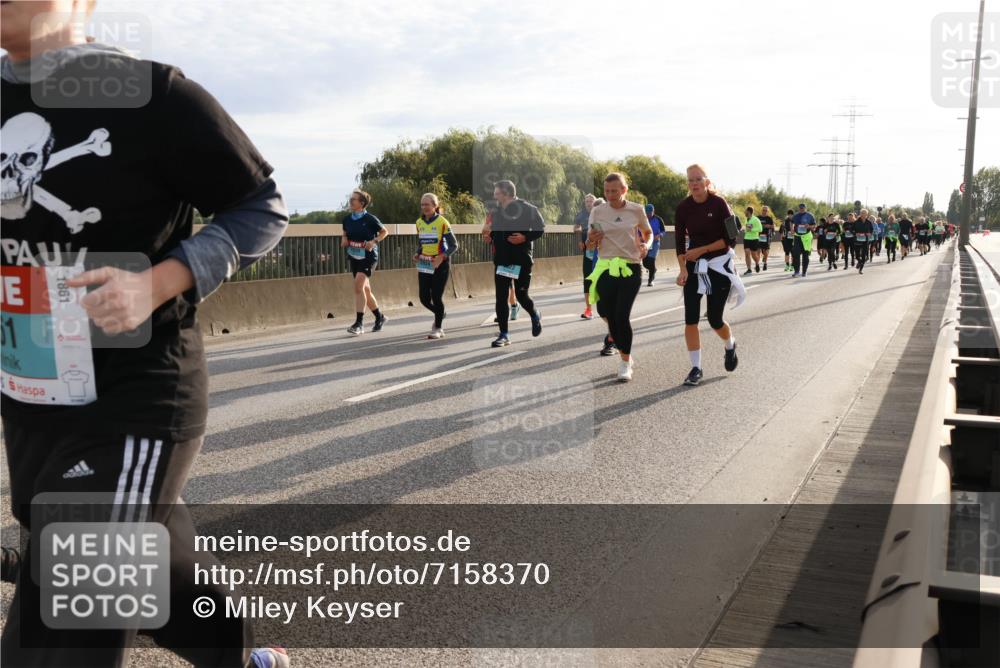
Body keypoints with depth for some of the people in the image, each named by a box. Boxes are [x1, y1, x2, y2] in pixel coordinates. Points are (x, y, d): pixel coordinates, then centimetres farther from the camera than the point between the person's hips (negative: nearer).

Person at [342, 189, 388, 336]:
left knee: (358, 285, -20)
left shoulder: (370, 219, -11)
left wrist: (374, 241, -16)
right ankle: (379, 317, 31)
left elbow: (384, 232, -1)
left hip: (368, 256, -7)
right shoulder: (347, 219, 4)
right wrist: (343, 240, -1)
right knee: (365, 289, 12)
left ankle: (359, 323, -18)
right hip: (354, 256, 7)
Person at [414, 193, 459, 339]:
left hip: (440, 264, -5)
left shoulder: (442, 222, -10)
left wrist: (442, 257, -22)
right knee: (424, 298, 2)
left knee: (437, 297, -5)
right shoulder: (419, 222, 7)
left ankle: (438, 329, 12)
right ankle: (440, 314, 33)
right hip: (424, 264, 5)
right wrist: (417, 254, 2)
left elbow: (454, 245, -9)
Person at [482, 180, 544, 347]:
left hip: (522, 259, -4)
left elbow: (540, 230, -5)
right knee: (501, 297, 0)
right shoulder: (495, 211, 8)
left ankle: (535, 316, 34)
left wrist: (525, 237, -20)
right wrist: (488, 235, -3)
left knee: (521, 295, 0)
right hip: (501, 259, 4)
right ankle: (504, 335, 6)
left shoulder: (527, 209, -7)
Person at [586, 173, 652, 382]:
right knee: (609, 315, 3)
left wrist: (646, 245, -5)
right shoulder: (597, 212, 2)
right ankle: (627, 357, 26)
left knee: (622, 316, -12)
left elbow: (648, 233, 17)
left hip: (631, 269, -2)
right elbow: (591, 244, 10)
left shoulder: (637, 210, 1)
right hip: (605, 269, 2)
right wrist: (591, 240, -14)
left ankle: (625, 364, 1)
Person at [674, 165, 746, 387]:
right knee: (690, 318, -6)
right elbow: (680, 243, -1)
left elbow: (730, 239, -11)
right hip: (694, 266, 3)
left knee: (715, 320, -1)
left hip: (719, 265, -3)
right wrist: (683, 269, -14)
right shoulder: (683, 208, -3)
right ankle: (696, 368, 4)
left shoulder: (719, 204, -12)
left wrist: (702, 250, -16)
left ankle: (730, 346, 33)